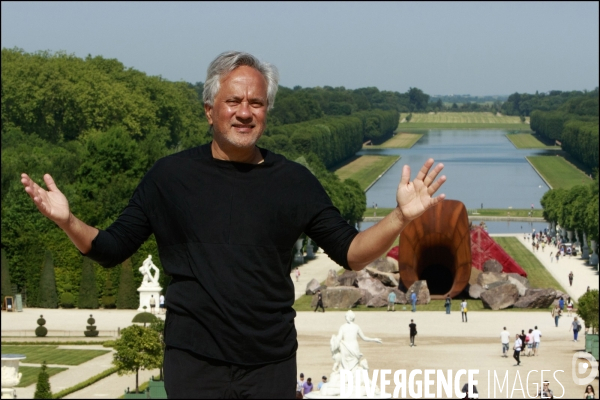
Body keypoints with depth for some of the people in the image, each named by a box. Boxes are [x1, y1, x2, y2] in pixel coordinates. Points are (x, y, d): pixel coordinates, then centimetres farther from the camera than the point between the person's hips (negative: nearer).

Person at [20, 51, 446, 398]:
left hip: (271, 365, 1)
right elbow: (111, 250, 4)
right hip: (194, 365, -1)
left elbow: (351, 253, 5)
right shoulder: (170, 175, 1)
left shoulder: (294, 181, 4)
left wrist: (400, 218, -11)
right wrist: (67, 221, -15)